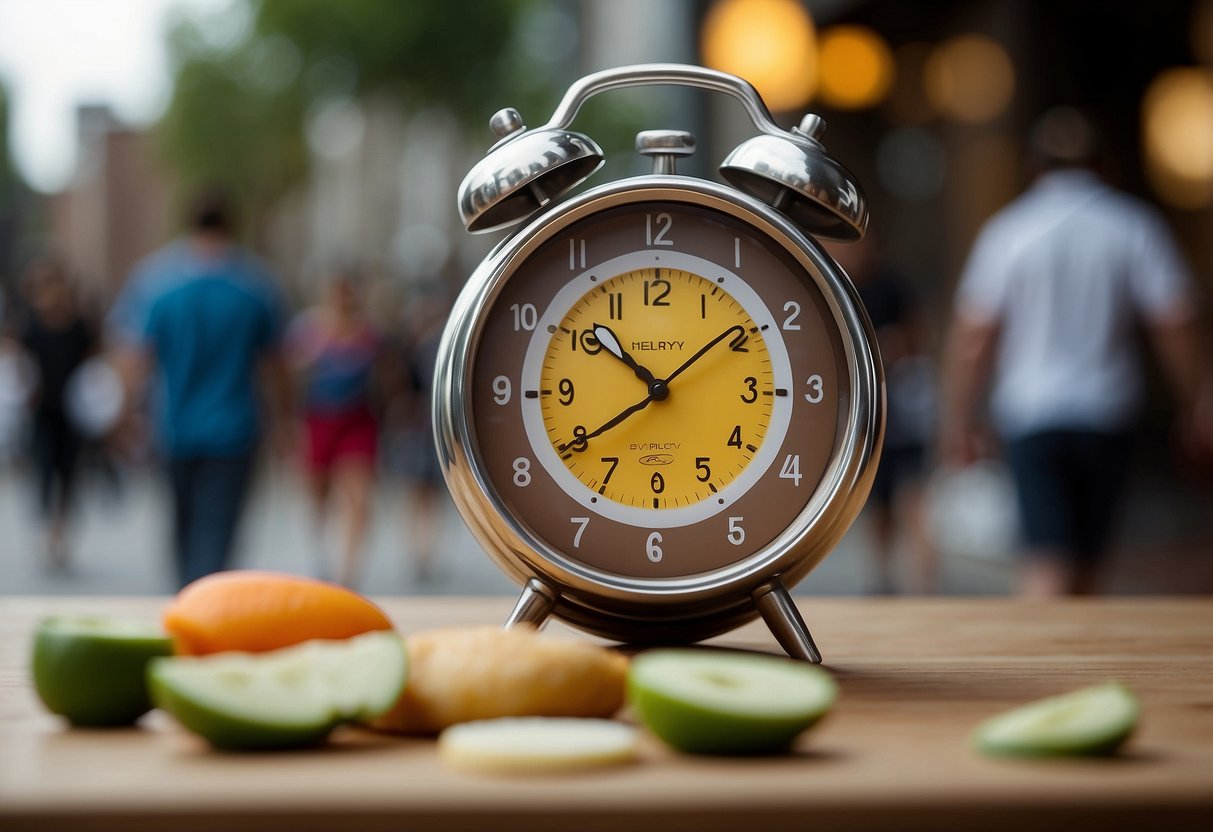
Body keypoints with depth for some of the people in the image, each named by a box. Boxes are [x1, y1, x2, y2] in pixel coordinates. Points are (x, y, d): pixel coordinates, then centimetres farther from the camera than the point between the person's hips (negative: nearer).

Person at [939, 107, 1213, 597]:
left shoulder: (1007, 230, -3)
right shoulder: (1136, 226, -1)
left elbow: (972, 338, -5)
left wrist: (957, 421, 4)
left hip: (1029, 416, -2)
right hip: (1106, 412, 2)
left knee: (1047, 560, -8)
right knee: (1087, 556, 16)